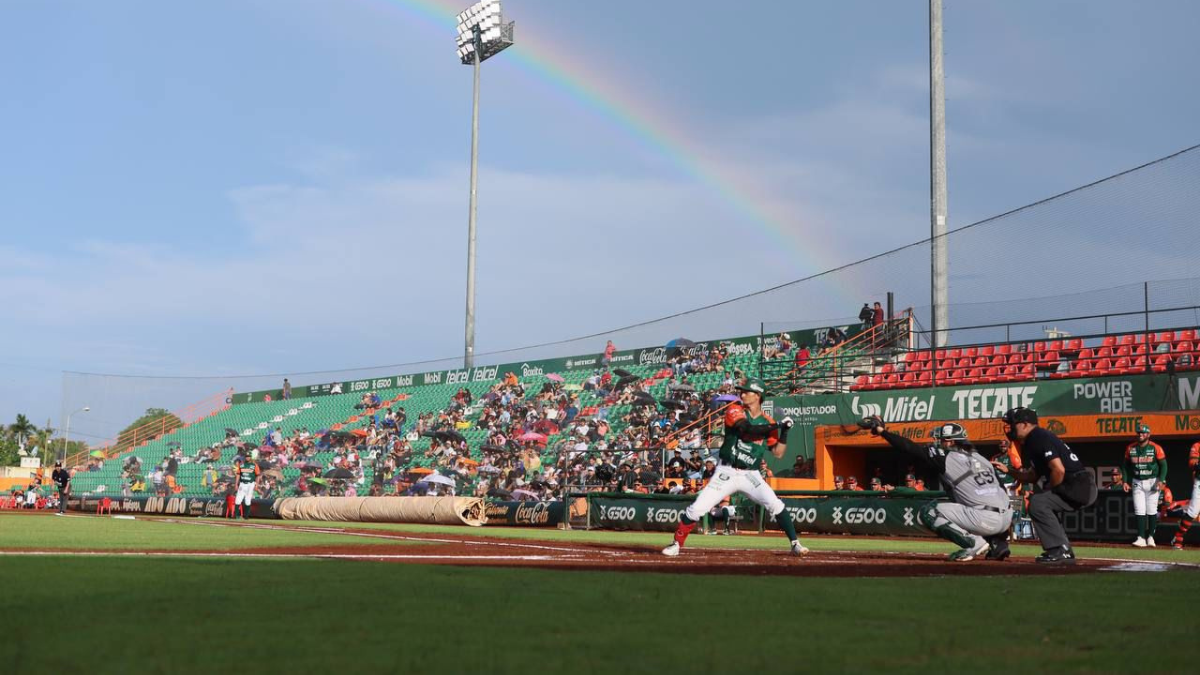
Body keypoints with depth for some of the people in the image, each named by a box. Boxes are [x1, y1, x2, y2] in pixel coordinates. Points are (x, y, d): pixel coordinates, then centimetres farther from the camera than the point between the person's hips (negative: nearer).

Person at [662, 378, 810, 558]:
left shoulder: (767, 422, 4)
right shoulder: (735, 411, -5)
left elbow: (778, 453, 5)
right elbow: (749, 430, -24)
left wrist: (784, 432, -7)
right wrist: (777, 426, -22)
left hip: (750, 475, 1)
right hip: (726, 473, -1)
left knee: (776, 505, -16)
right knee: (696, 509, -7)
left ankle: (795, 544, -3)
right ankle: (677, 544, 11)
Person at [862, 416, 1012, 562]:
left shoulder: (947, 458, 1)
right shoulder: (981, 458, 21)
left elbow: (913, 449, 1)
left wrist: (882, 430, 8)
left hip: (985, 520, -8)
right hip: (1007, 518, 8)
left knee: (927, 512, 0)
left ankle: (974, 543, -7)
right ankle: (998, 543, 17)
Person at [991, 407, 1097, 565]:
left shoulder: (1040, 438, -15)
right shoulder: (1030, 443, 16)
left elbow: (1059, 470, -25)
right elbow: (1033, 476, 24)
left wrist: (1049, 491, -10)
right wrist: (1008, 470, 13)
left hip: (1081, 488, -11)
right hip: (1079, 489, 11)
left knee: (1038, 503, -17)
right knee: (1039, 504, 21)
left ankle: (1061, 551, -13)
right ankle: (1064, 552, 20)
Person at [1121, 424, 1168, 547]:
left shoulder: (1156, 448, -7)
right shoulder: (1130, 448, 3)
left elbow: (1163, 465, -5)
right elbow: (1126, 466, 11)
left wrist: (1161, 480, -17)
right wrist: (1124, 481, 2)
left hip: (1152, 482, -3)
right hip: (1137, 483, 3)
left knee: (1152, 511, 2)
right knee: (1139, 511, -4)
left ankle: (1150, 537, 12)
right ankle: (1141, 538, -7)